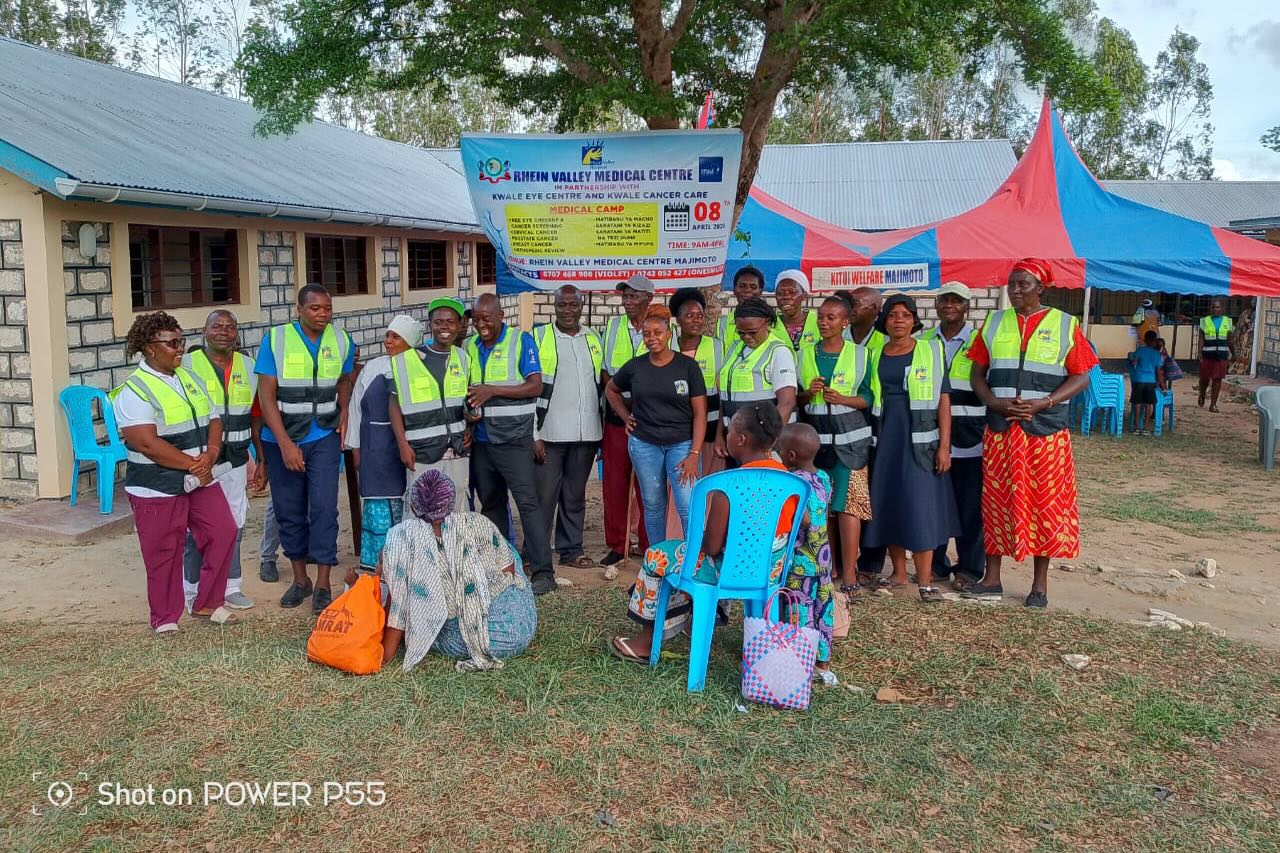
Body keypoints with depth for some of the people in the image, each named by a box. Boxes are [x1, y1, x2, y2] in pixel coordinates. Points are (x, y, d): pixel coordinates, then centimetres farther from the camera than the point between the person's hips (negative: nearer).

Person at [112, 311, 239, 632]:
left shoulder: (190, 378, 10)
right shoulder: (134, 390, -13)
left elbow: (214, 419, 9)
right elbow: (147, 443, -22)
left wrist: (210, 455, -10)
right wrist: (192, 464, -17)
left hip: (201, 480, 7)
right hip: (158, 487, -7)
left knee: (223, 532, 5)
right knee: (164, 553, 3)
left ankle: (207, 603, 21)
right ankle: (165, 618, 20)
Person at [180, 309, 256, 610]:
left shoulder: (248, 367, 9)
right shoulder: (187, 365, -5)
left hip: (235, 462, 4)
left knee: (233, 526, 11)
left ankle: (229, 587, 24)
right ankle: (196, 593, 13)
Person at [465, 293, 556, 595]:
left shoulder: (521, 341, -3)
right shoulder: (470, 348, 11)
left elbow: (535, 386, -11)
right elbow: (465, 390, 18)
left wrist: (492, 390, -17)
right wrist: (467, 410, -4)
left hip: (514, 439, -6)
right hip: (480, 440, 6)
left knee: (528, 502, -11)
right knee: (491, 504, 13)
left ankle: (543, 572, -9)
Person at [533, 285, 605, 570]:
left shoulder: (594, 338, 13)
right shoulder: (539, 337, -1)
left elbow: (603, 384, 18)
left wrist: (602, 431, 12)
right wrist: (533, 434, -10)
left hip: (586, 433, 4)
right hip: (550, 433, -4)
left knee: (575, 496, 11)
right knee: (544, 496, -2)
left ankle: (571, 550, 20)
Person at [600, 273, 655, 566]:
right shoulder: (613, 327, 9)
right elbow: (606, 372, 11)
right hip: (616, 417, 3)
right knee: (614, 483, 4)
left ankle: (650, 546, 15)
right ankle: (616, 545, 15)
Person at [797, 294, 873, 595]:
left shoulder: (859, 354, 3)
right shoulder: (805, 354, 10)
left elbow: (869, 398, 2)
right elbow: (795, 398, 13)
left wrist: (842, 399, -15)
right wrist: (808, 393, -8)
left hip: (850, 438, -3)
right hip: (814, 437, 3)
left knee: (848, 502, -8)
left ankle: (849, 574, -5)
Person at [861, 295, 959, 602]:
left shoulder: (931, 351, 1)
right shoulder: (875, 355, 10)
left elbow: (944, 399, -2)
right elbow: (869, 399, 13)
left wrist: (944, 445, -9)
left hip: (920, 439, -3)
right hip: (886, 438, 4)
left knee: (920, 506, -6)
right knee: (889, 506, 6)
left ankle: (925, 582, -3)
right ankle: (899, 574, 17)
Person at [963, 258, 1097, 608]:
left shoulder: (1065, 325, 1)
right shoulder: (994, 323, 8)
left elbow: (1081, 376, -2)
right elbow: (978, 373, 8)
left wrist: (1043, 403, -15)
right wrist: (995, 402, -10)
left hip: (1046, 429, -2)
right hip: (999, 429, 2)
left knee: (1045, 502, 3)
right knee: (996, 500, 6)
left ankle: (1040, 583, 15)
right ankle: (991, 579, 16)